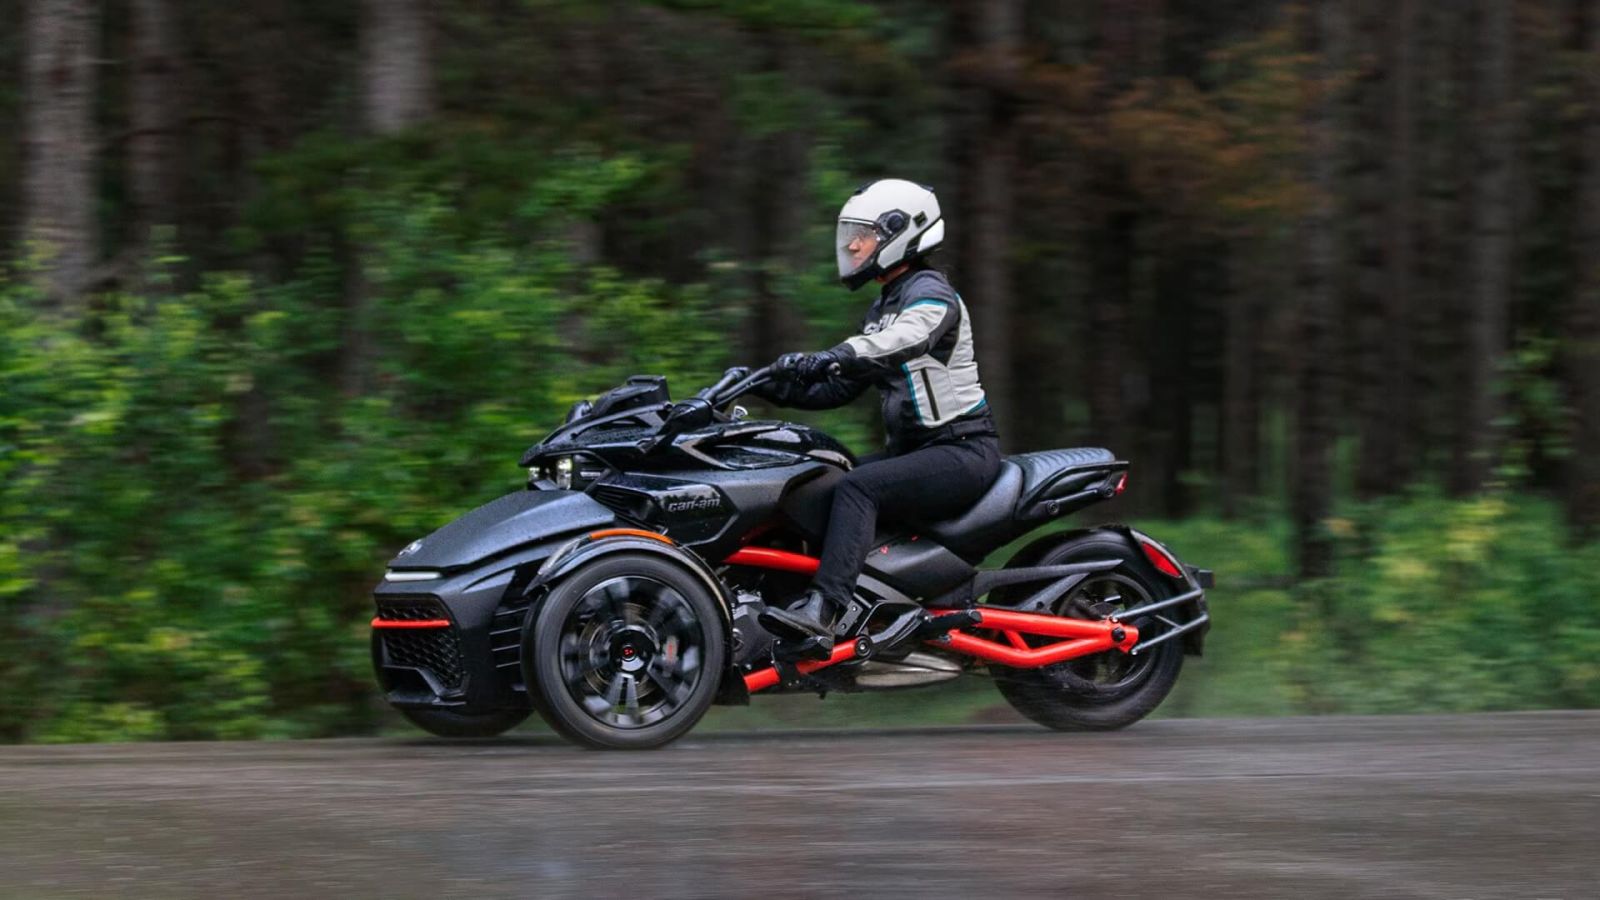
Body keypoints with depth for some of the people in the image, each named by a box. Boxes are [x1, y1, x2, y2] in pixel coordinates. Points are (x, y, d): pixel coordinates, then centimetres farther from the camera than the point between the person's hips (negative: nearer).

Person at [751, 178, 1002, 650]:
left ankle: (821, 612, -42)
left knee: (857, 487, -30)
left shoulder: (931, 292, -10)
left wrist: (831, 357, -50)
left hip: (964, 449, -10)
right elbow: (840, 389, 20)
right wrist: (777, 388, 3)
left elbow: (905, 339, -34)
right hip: (912, 446, 10)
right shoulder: (883, 307, 19)